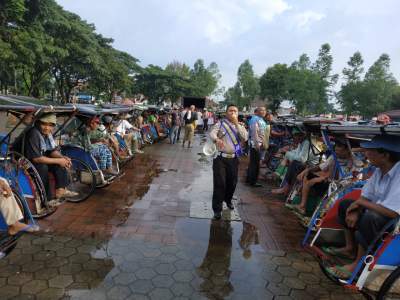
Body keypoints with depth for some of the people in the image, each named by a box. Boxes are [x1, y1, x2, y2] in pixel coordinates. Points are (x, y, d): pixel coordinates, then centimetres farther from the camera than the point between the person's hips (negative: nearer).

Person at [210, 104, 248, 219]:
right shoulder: (220, 124, 0)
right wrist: (217, 139, -41)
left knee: (232, 182, 15)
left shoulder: (240, 126, 10)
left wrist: (237, 124, -11)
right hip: (220, 158, -4)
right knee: (219, 183, -6)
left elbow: (245, 138, -8)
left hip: (233, 158, 4)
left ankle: (228, 199, 43)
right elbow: (212, 133, -18)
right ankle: (217, 209, 4)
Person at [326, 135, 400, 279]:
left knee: (368, 218, -35)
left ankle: (358, 264, -13)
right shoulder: (379, 170, -3)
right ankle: (350, 248, 15)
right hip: (377, 212, 9)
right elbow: (365, 197, 5)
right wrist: (356, 211, -15)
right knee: (345, 205, 6)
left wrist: (361, 202, -23)